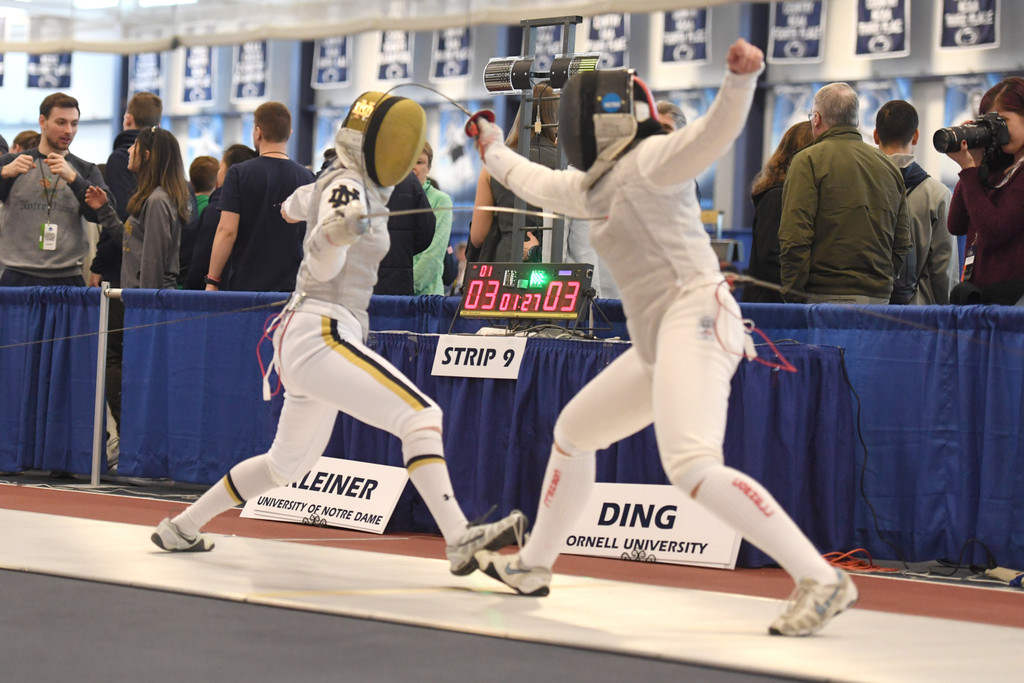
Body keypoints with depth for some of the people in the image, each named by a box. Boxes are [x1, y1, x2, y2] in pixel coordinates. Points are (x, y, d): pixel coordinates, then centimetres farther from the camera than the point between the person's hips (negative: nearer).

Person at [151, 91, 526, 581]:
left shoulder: (360, 186, 14)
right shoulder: (346, 188, -12)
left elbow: (304, 199, 37)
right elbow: (323, 266, -26)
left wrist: (293, 206, 60)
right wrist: (334, 235, -47)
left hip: (306, 340, 10)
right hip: (321, 337, -10)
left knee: (287, 465, 23)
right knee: (419, 416, -21)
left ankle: (181, 527, 31)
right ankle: (459, 540, -33)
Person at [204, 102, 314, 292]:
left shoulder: (238, 174, -4)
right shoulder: (307, 177, 5)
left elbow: (227, 230, -9)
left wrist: (212, 280, -3)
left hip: (245, 284, -2)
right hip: (292, 285, 2)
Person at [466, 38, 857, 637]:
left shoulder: (649, 157, -5)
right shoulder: (602, 182, 21)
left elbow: (714, 134, -24)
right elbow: (541, 184, 41)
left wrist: (742, 78, -42)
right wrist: (496, 154, 55)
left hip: (694, 319, -10)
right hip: (659, 339, 10)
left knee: (693, 468, -29)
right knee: (573, 432, 25)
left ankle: (821, 581, -34)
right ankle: (532, 566, 41)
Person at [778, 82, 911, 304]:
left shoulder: (809, 161, -2)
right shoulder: (889, 167, 17)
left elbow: (794, 238, -10)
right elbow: (902, 244, 18)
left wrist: (794, 297, -8)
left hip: (826, 295, -6)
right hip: (879, 298, 6)